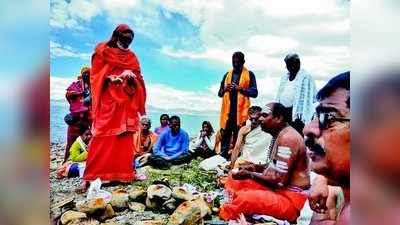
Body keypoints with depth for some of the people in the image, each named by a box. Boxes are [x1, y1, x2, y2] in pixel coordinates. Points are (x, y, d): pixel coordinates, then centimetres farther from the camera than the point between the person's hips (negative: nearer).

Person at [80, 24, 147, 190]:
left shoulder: (132, 57, 19)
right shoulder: (102, 52, 9)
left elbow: (138, 79, 14)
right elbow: (96, 76, 3)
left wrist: (132, 77, -8)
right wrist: (110, 78, -16)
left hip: (126, 102, 4)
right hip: (108, 100, -3)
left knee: (125, 139, 0)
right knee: (102, 139, -9)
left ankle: (123, 174, 4)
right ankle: (91, 176, -6)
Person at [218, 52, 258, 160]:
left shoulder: (249, 74, 5)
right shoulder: (227, 75, 17)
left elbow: (254, 93, -2)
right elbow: (219, 93, 18)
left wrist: (240, 88, -14)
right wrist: (225, 89, -4)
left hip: (240, 111, -3)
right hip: (227, 111, 3)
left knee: (238, 138, 0)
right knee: (225, 136, 4)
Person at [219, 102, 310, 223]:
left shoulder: (288, 137, -22)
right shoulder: (279, 135, 8)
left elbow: (279, 180, -24)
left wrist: (250, 175, -16)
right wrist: (255, 168, 4)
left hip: (290, 198, -10)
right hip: (276, 188, 10)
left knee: (244, 199, -32)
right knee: (233, 181, 10)